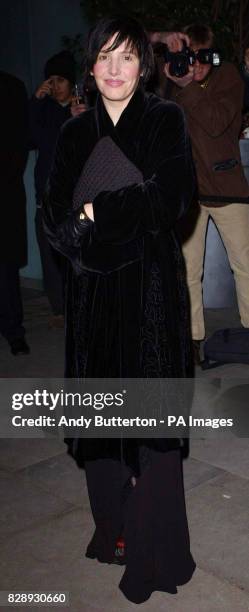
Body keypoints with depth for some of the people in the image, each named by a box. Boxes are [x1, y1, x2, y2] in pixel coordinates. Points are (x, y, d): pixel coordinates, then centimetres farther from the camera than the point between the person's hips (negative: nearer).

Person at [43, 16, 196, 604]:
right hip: (94, 290, 4)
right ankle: (112, 527, 24)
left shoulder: (165, 121, 1)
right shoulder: (76, 134, 11)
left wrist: (97, 213, -10)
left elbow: (169, 198, -12)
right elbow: (56, 217, 0)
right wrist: (130, 217, -15)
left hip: (152, 289, -3)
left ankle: (154, 551, 9)